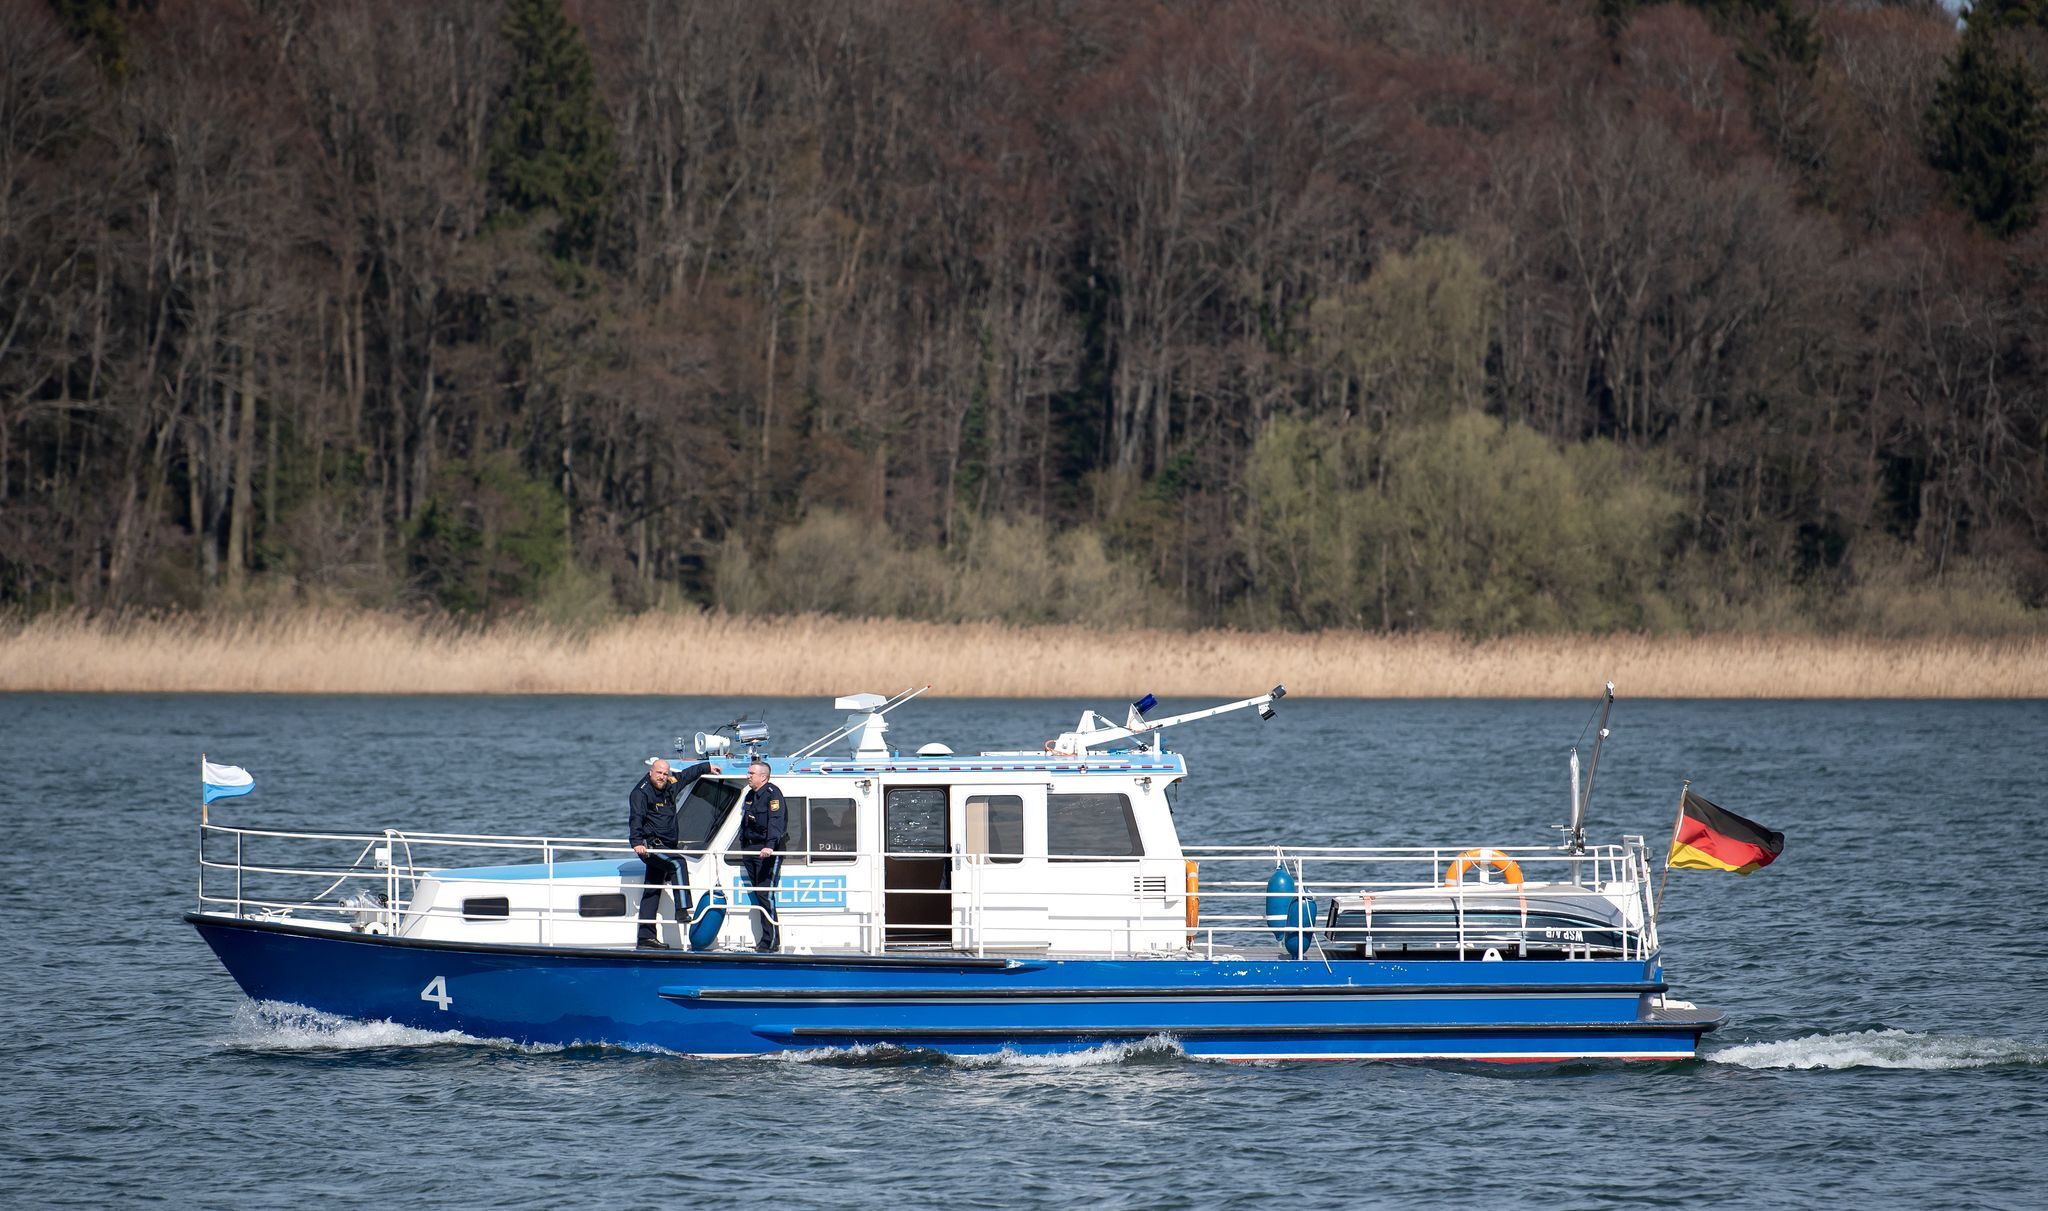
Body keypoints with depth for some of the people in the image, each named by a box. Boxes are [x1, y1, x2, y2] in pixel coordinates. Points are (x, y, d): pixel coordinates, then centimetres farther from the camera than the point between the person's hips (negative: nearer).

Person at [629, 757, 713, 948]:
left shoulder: (670, 785, 11)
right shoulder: (641, 792, -13)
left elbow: (687, 774, 31)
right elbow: (636, 818, -25)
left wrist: (707, 767, 44)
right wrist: (636, 842, -38)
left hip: (665, 846, 9)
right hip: (650, 846, -8)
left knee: (652, 891, 9)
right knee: (677, 865, -29)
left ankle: (646, 936, 10)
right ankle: (682, 911, -33)